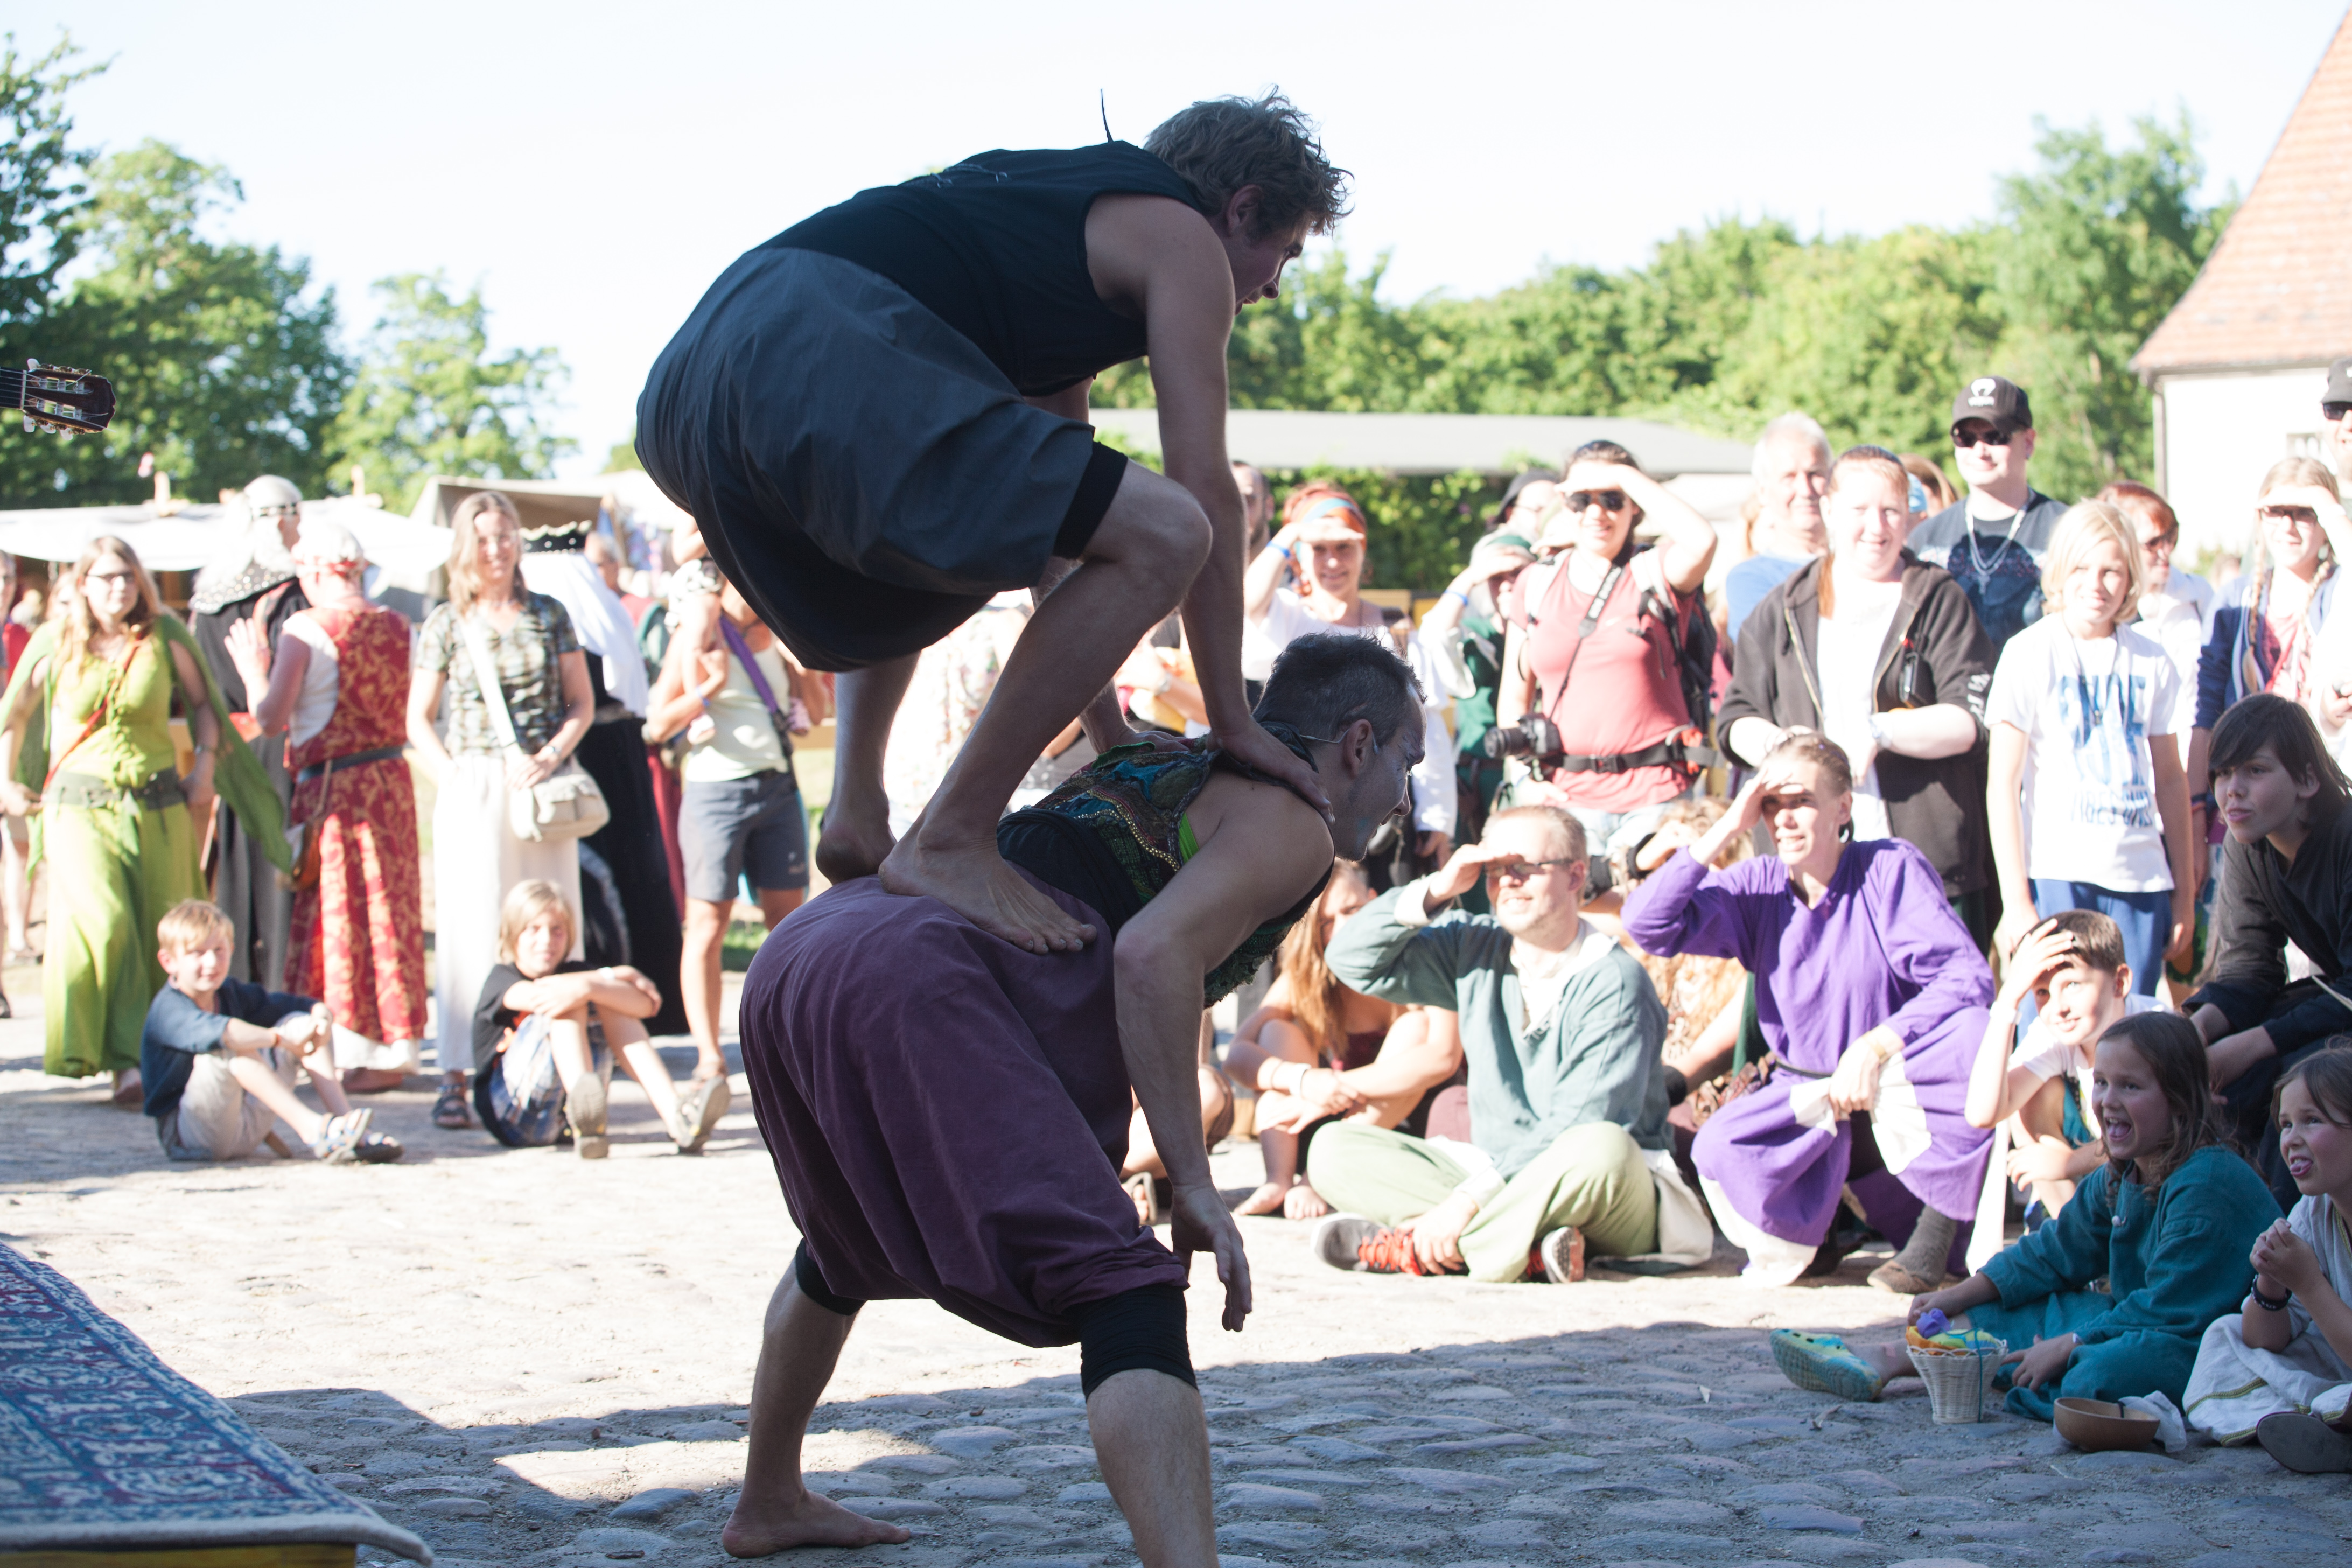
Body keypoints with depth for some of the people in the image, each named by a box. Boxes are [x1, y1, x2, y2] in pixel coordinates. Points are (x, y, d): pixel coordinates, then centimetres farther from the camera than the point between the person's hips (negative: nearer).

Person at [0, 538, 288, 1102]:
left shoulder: (164, 637, 1)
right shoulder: (55, 644, 1)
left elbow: (203, 701, 14)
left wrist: (206, 765, 3)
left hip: (158, 807, 2)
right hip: (81, 807, -2)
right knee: (103, 924, -18)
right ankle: (125, 1059, -15)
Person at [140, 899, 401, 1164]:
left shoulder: (231, 993, 10)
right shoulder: (168, 1008, -17)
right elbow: (214, 1032, -39)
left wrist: (321, 1016, -16)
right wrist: (282, 1038, -38)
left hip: (248, 1127, 8)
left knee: (301, 1021, -1)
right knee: (228, 1049, -33)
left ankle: (355, 1135, -15)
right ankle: (311, 1128, -40)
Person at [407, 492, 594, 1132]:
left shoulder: (548, 615, 8)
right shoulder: (446, 625, 3)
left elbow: (582, 702, 9)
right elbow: (418, 721, 6)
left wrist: (551, 756, -7)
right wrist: (453, 779, -8)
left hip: (543, 786, 2)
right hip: (474, 788, -2)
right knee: (471, 929, -5)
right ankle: (457, 1079, -6)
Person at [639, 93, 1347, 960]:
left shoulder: (1063, 214, 38)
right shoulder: (1183, 240, 13)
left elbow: (1050, 507, 39)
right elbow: (1204, 492, 6)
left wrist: (1107, 733, 39)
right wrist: (1232, 723, 13)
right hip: (823, 362, -10)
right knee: (1162, 537, -12)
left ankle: (856, 815, 21)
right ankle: (949, 842, -10)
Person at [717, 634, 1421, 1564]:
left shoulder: (1162, 765, 34)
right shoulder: (1296, 824, 8)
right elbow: (1152, 955, -10)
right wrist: (1192, 1184, -7)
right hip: (919, 988, -9)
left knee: (845, 1249, 37)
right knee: (1127, 1303, -18)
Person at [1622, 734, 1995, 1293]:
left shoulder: (1891, 869, -9)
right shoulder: (1758, 889, 0)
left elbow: (1968, 976, -20)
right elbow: (1647, 924, -13)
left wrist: (1875, 1046, -30)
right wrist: (1726, 830, -16)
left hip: (1904, 1086, -2)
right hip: (1805, 1099, 2)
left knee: (1971, 1037, -35)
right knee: (1720, 1151, -30)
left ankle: (1938, 1225, -13)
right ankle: (1811, 1234, 5)